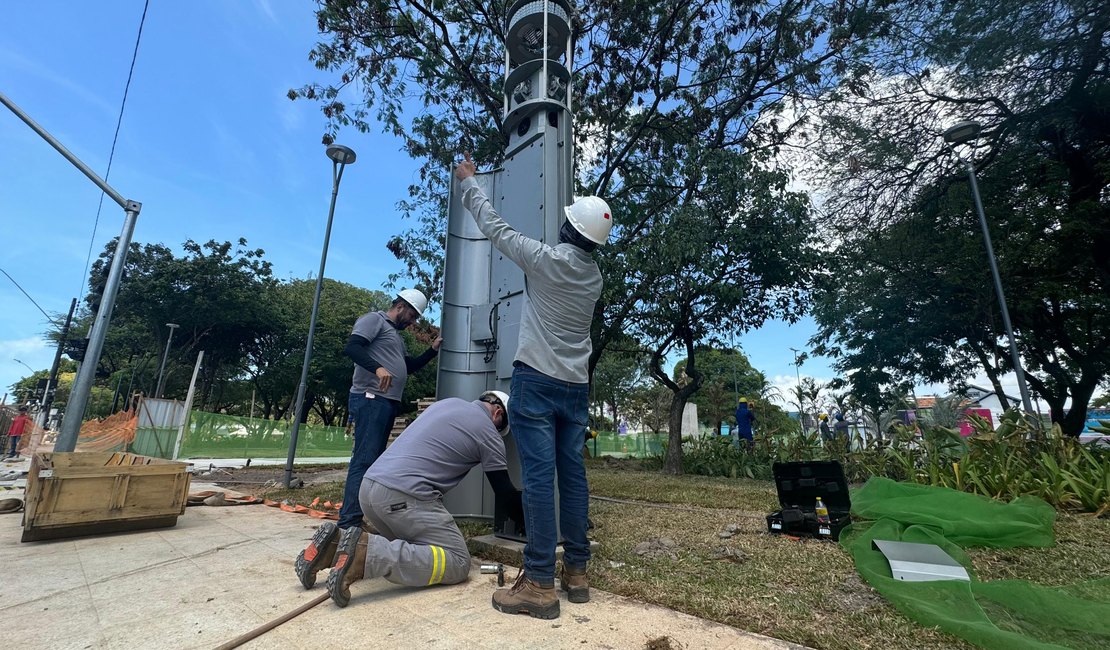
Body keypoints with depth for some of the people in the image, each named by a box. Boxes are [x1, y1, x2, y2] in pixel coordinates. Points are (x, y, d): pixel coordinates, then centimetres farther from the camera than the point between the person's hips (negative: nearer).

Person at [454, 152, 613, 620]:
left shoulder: (547, 258, -8)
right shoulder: (595, 277, 10)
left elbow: (495, 228, 4)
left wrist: (468, 181, 21)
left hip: (536, 381, -6)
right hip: (576, 386, 7)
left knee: (539, 476, -6)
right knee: (572, 474, 9)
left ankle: (540, 583, -1)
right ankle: (576, 571, 18)